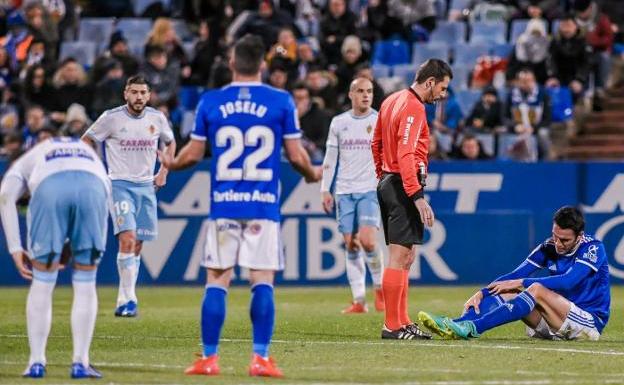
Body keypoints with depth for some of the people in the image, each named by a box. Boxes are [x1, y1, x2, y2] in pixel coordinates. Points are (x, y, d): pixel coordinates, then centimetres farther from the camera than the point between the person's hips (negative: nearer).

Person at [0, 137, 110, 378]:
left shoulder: (26, 160, 37)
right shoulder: (88, 152, 44)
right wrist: (73, 248, 28)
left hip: (49, 187, -1)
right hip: (92, 186, 1)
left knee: (42, 283, 12)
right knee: (85, 284, 12)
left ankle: (36, 362, 12)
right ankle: (80, 363, 9)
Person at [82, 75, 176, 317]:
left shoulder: (157, 118, 3)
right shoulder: (111, 118, -6)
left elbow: (170, 143, 23)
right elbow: (85, 142, 6)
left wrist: (164, 172, 12)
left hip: (146, 186, 4)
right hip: (120, 185, -4)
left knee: (137, 245, 6)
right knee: (127, 238, -20)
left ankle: (123, 301, 16)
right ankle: (129, 299, -19)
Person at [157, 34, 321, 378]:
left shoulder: (210, 102, 2)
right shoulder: (281, 102, -1)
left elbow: (193, 155, 6)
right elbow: (296, 157, 0)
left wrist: (170, 164, 28)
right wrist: (312, 175, 21)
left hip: (223, 205, 1)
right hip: (264, 207, -1)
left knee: (216, 281, 5)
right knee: (262, 281, 0)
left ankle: (209, 358, 4)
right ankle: (260, 358, -5)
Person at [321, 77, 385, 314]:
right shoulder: (339, 123, 8)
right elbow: (330, 159, 12)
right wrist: (325, 190, 7)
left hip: (371, 190, -3)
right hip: (344, 192, 3)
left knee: (367, 241, -18)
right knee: (351, 246, 0)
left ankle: (380, 287, 5)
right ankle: (359, 301, 3)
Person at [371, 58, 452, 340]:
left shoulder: (391, 101, 15)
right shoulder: (413, 108, -15)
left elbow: (376, 143, 24)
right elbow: (406, 156, -23)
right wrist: (418, 197, -26)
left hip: (387, 182, 10)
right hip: (404, 186, -10)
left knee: (405, 259, 13)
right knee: (400, 258, -9)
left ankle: (402, 322, 15)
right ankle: (393, 326, -9)